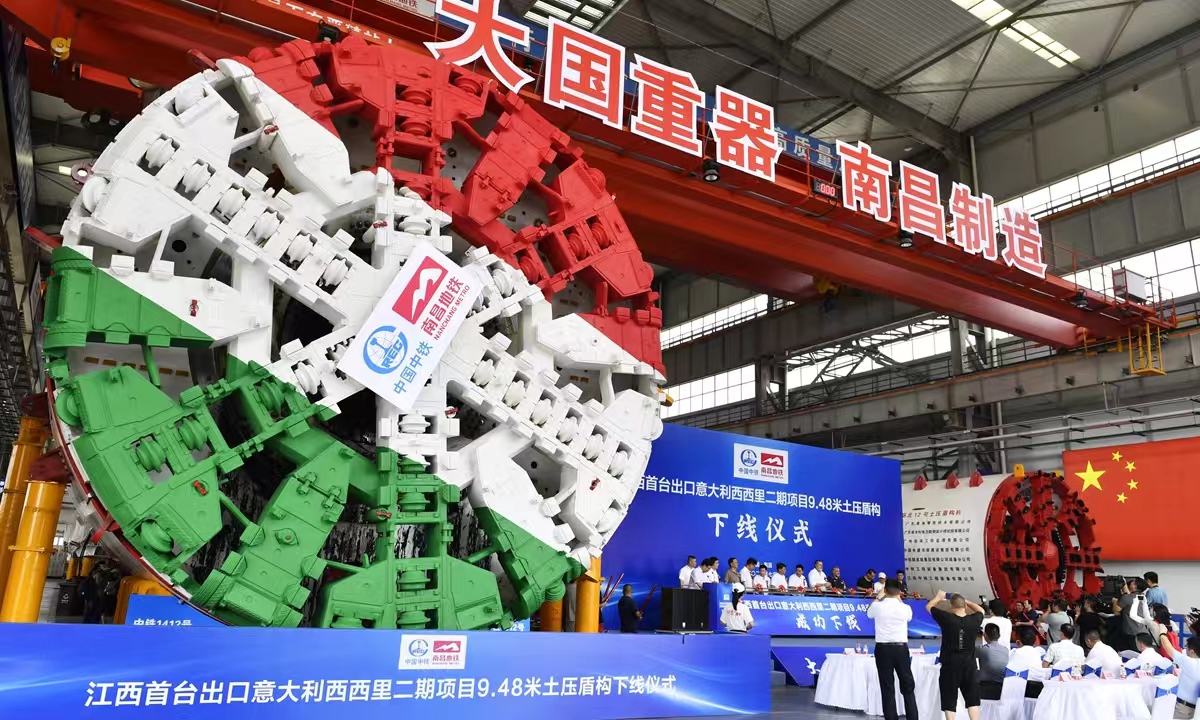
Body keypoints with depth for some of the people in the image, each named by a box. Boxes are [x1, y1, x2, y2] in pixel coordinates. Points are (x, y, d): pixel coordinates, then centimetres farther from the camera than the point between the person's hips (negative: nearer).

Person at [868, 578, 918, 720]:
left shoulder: (878, 606, -6)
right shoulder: (906, 608, -3)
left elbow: (869, 613, 19)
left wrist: (878, 596, 24)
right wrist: (898, 598, 28)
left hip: (883, 649, -1)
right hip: (901, 648, 1)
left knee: (887, 688, 4)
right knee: (908, 687, 12)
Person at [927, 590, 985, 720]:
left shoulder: (946, 618, -14)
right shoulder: (974, 620, -6)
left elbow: (929, 606, 3)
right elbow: (981, 610, 18)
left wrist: (939, 597, 20)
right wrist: (966, 601, 22)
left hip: (950, 666, -3)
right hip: (969, 665, 3)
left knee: (949, 700, 4)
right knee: (972, 699, 11)